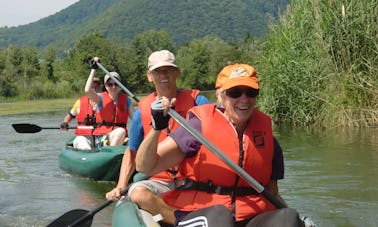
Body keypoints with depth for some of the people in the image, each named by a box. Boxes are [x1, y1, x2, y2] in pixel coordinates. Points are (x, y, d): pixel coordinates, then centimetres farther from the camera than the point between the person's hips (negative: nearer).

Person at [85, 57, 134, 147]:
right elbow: (87, 90, -15)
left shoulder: (126, 100, 12)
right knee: (121, 132, -34)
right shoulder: (101, 98, 4)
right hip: (102, 137, -3)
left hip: (120, 138, 4)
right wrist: (93, 69, -11)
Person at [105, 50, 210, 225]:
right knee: (137, 193, -32)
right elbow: (132, 152, 16)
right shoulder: (142, 110, 6)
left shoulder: (195, 100, 2)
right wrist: (120, 186, 5)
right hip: (160, 182, 2)